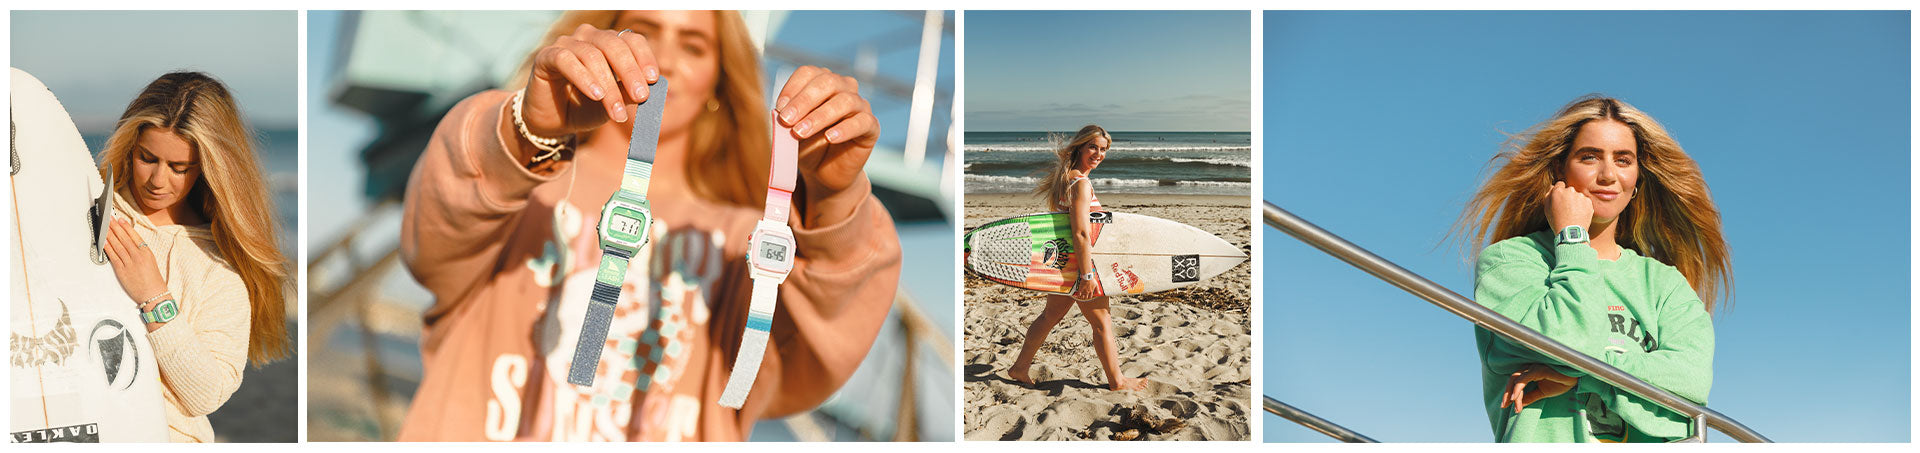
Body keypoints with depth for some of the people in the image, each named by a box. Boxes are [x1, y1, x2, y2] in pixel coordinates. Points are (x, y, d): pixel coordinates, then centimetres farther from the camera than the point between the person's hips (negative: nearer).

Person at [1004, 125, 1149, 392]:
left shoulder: (1065, 177, 9)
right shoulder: (1081, 184, -21)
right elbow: (1081, 234, -24)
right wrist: (1087, 274, -23)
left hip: (1062, 259, 10)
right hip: (1077, 260, -10)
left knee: (1051, 315, 22)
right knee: (1102, 322, 5)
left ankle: (1020, 368, 30)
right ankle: (1116, 380, 17)